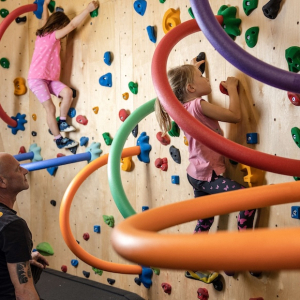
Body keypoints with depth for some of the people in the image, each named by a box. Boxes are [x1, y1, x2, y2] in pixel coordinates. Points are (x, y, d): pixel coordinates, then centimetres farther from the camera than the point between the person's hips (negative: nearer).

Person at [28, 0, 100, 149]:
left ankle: (62, 122, 1)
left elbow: (45, 20, 33)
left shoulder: (45, 35, 13)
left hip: (50, 79, 9)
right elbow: (72, 25, -16)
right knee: (50, 108, -9)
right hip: (37, 78, -8)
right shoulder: (50, 36, -11)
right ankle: (59, 140, -3)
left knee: (67, 92, -11)